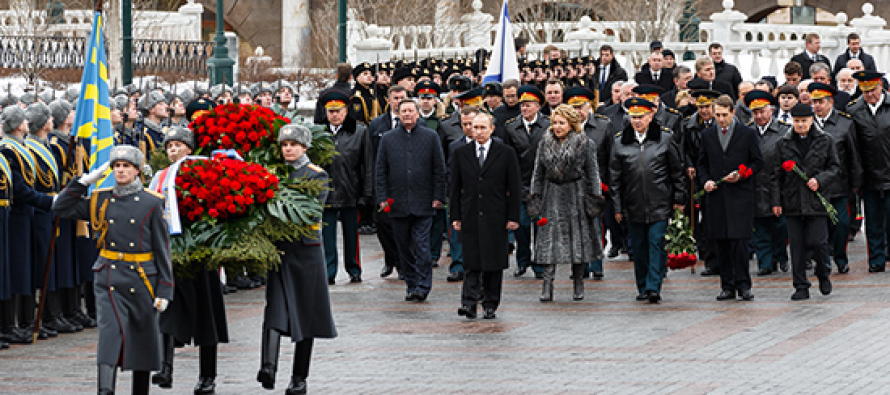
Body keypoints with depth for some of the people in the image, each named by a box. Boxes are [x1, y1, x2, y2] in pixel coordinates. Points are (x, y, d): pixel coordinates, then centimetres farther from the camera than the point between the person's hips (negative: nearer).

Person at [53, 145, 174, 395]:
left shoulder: (152, 203, -2)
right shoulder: (101, 201, 5)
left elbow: (162, 249, -2)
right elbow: (61, 208, 6)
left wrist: (164, 290, -7)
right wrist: (86, 181, -1)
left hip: (142, 280, 0)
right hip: (109, 279, 0)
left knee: (142, 339, 9)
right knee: (110, 333, -16)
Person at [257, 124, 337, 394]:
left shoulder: (317, 175, 0)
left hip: (306, 248, -2)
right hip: (278, 249, 2)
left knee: (305, 311, 3)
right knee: (275, 307, -12)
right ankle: (268, 367, -27)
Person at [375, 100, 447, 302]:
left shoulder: (430, 137, 5)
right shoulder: (388, 139, 8)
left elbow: (439, 169, 5)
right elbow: (381, 171, 8)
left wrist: (438, 197, -2)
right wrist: (382, 198, 0)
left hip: (423, 203, -2)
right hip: (398, 204, 2)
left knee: (421, 246, -7)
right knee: (404, 247, 6)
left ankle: (422, 287, -6)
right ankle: (411, 286, 14)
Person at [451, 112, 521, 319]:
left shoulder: (506, 153, 3)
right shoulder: (461, 154, 8)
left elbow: (514, 188, 2)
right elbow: (455, 187, 10)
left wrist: (513, 217, -3)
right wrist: (456, 217, 3)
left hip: (495, 217, -1)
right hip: (470, 216, 1)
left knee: (494, 263, 2)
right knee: (472, 262, -5)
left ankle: (490, 305, 10)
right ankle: (469, 303, -9)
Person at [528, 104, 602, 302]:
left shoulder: (584, 143, -2)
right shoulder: (545, 143, 7)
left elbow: (592, 172, 1)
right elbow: (538, 172, 11)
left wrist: (594, 197, -2)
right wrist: (534, 195, 6)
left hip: (576, 195, -2)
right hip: (552, 195, 2)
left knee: (578, 238, 3)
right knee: (549, 239, -6)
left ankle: (578, 285, 15)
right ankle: (547, 285, -8)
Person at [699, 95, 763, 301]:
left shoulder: (748, 134, 3)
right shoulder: (707, 135, 12)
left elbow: (758, 162, 5)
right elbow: (702, 163, 19)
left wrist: (741, 175, -10)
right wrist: (707, 180, 0)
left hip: (740, 195, -3)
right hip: (716, 196, 3)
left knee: (739, 241, -11)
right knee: (720, 243, 3)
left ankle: (743, 284, -1)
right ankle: (728, 286, 10)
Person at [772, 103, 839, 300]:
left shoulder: (824, 141, 5)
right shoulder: (784, 144, 8)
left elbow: (834, 168, 8)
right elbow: (778, 174, 11)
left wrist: (819, 180, -10)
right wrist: (777, 201, 6)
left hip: (816, 201, -2)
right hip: (793, 202, 2)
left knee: (818, 242, -6)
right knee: (797, 246, 1)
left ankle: (823, 275, 22)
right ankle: (801, 287, 8)